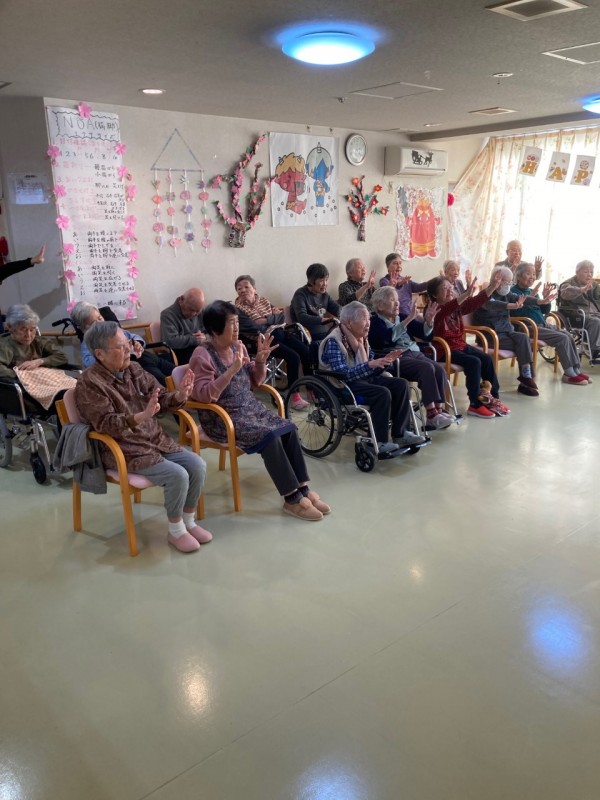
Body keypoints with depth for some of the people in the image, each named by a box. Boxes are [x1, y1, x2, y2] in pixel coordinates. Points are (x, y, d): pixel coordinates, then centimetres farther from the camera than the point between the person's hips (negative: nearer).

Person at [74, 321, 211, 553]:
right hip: (123, 450, -7)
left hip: (156, 440, 7)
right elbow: (106, 424, -24)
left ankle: (189, 522, 10)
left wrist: (180, 396, -15)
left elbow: (161, 398, 8)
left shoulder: (134, 369, 6)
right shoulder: (89, 384, -14)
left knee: (197, 465, -9)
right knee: (177, 475, -23)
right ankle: (175, 531, 1)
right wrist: (142, 416, -39)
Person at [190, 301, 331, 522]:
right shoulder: (202, 355, -14)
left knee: (289, 428, -14)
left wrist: (261, 361, -5)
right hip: (221, 417, -7)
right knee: (270, 436, -26)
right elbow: (204, 395, -25)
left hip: (249, 407, 7)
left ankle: (303, 489, -7)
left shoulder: (238, 346, 7)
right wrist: (232, 370, -30)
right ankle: (292, 499, -15)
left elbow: (254, 382, 15)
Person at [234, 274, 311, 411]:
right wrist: (274, 317, -6)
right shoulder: (238, 309, -7)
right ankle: (294, 396, -14)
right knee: (293, 357, -24)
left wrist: (266, 319, -12)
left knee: (307, 352, -10)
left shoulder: (263, 300, 13)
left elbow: (282, 317, 4)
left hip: (279, 333, 7)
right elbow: (255, 329, -18)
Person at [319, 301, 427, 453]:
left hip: (363, 378, 8)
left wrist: (385, 360, -7)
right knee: (382, 393, -29)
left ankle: (400, 433, -7)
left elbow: (370, 370, 12)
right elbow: (342, 374, -27)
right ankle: (379, 441, -21)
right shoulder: (333, 341, -15)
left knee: (401, 384, -8)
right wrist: (370, 364, -33)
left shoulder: (362, 339, 10)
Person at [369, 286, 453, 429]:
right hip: (395, 358, -7)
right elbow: (389, 336, -19)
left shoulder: (400, 318, 21)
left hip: (414, 353, 7)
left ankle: (439, 410, -20)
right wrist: (409, 319, -23)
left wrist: (428, 320, -1)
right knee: (427, 368, -29)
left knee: (440, 369, -19)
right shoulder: (374, 321, 1)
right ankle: (431, 414, -28)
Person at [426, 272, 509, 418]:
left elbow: (475, 302, -1)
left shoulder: (458, 307, 9)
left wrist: (492, 286, -14)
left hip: (460, 345, 8)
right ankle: (475, 405, -19)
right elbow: (447, 309, -36)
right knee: (474, 362, -25)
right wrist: (466, 294, -48)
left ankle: (493, 397, 3)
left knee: (487, 359, -8)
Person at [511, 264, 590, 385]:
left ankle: (576, 370, -4)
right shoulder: (513, 292, -6)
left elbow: (544, 311, 18)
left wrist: (546, 298, 1)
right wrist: (529, 298, -25)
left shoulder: (532, 291, 17)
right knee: (562, 338, -19)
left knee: (568, 335, -10)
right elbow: (517, 312, -21)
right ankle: (569, 374, -11)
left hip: (542, 324, 8)